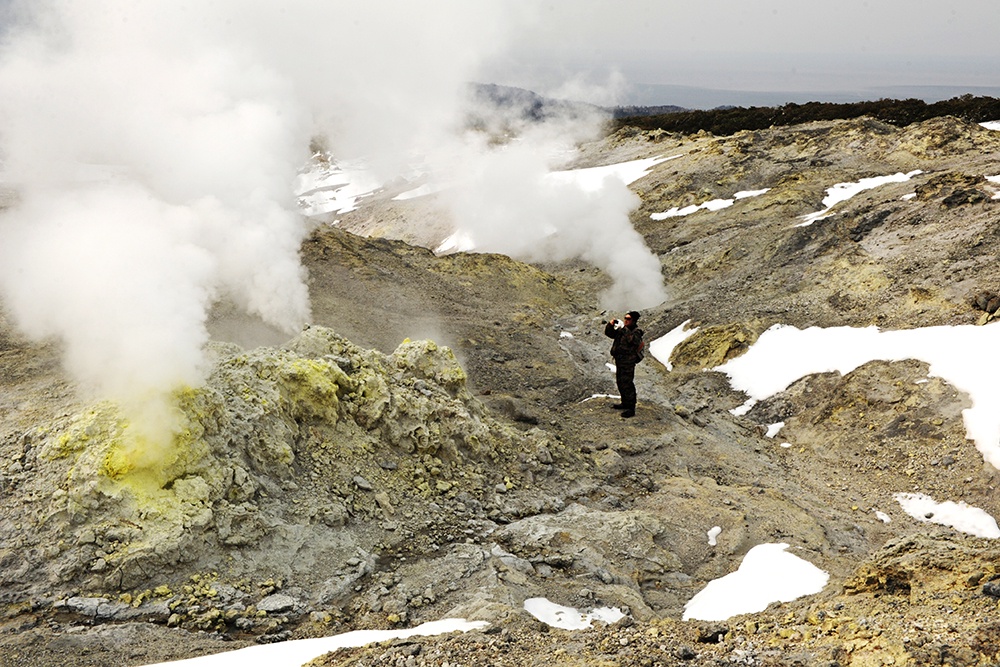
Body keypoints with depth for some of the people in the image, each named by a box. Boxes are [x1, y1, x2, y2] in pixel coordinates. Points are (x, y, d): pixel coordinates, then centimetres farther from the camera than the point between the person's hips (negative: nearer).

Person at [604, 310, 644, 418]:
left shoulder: (636, 331, -13)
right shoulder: (621, 329, 9)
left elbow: (632, 339, -33)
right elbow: (609, 333, 11)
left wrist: (624, 329, -36)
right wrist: (610, 325, -7)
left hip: (628, 362, -9)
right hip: (619, 361, 9)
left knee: (627, 384, -9)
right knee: (620, 382, 19)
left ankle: (631, 409, -4)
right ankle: (625, 403, 35)